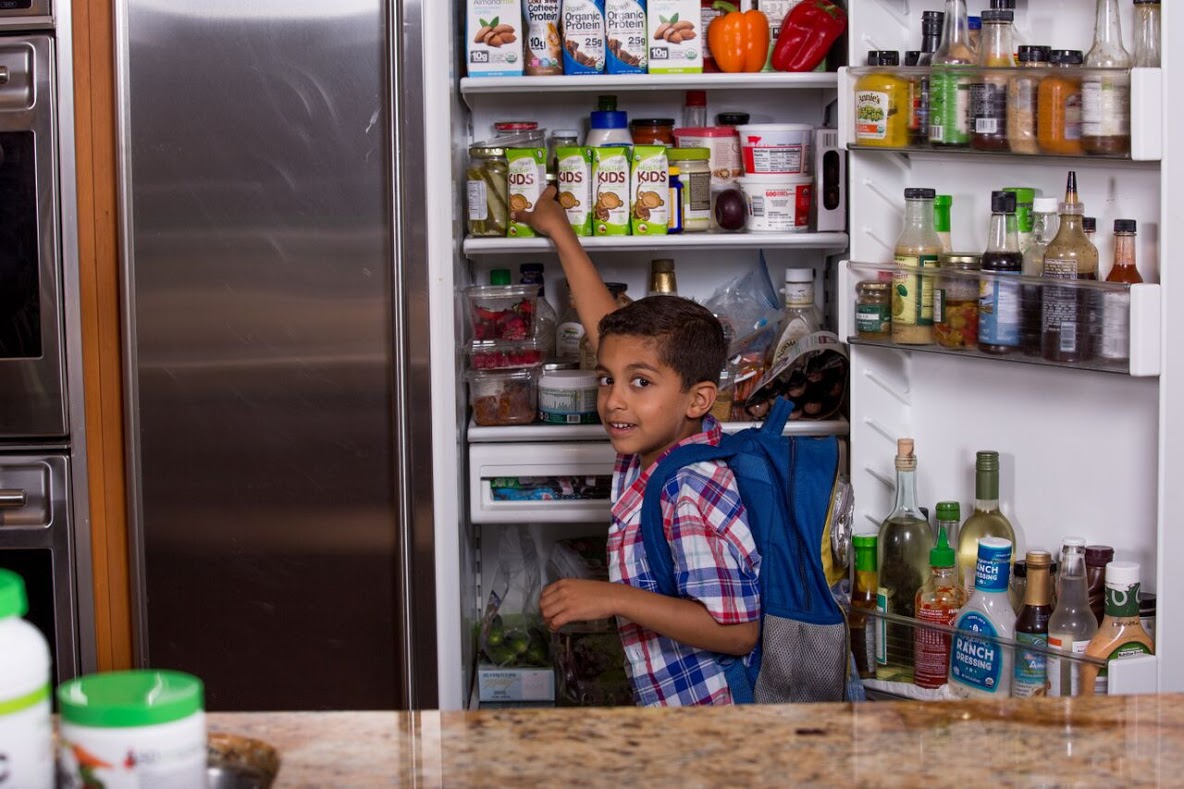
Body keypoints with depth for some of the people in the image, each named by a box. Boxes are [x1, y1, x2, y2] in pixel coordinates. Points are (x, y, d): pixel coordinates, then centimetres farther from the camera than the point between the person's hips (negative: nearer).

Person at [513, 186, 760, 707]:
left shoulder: (692, 494, -22)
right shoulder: (650, 451, 3)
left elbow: (738, 630, -25)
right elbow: (610, 330, 14)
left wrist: (614, 598, -27)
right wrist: (559, 232, 22)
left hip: (710, 708, -9)